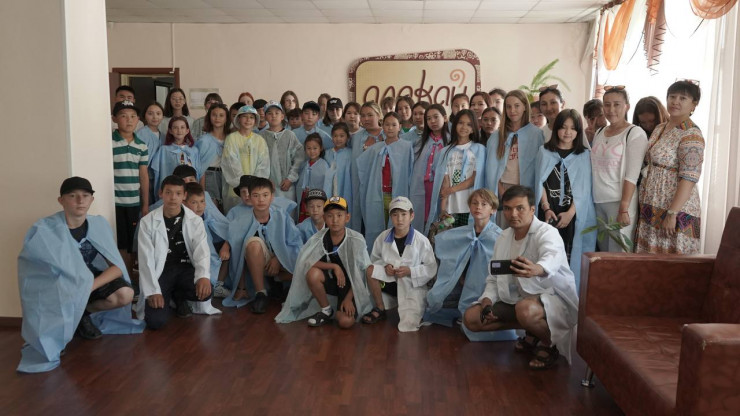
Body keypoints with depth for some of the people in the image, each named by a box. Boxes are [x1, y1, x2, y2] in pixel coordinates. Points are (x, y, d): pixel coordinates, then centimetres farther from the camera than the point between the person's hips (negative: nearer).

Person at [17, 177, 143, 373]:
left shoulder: (99, 224, -9)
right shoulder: (43, 230, -20)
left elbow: (117, 267, -11)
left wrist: (90, 286, -29)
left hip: (91, 280, 3)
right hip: (56, 286, -3)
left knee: (125, 294, -21)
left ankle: (84, 314, 9)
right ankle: (54, 334, 1)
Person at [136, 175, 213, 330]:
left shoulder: (195, 221, -1)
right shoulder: (148, 222, -4)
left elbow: (202, 251, -13)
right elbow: (146, 259, -8)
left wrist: (204, 276, -34)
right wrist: (153, 291, -19)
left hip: (185, 269, 2)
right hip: (160, 271, -1)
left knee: (204, 292, -30)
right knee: (156, 321, -21)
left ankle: (179, 297, 8)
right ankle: (169, 297, 17)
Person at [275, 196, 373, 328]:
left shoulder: (356, 240, -16)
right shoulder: (318, 238, -10)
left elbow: (360, 273, -10)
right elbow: (306, 262, -19)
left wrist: (348, 298, -14)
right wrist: (334, 266, -27)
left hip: (350, 285, -3)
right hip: (330, 281, 3)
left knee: (346, 322, -25)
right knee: (312, 273, -30)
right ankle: (326, 311, -5)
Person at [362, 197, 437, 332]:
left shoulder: (421, 241, -12)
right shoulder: (383, 237, -5)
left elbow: (432, 269, -7)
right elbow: (374, 259, 7)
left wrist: (410, 271, -20)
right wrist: (384, 266, -14)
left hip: (413, 286, -2)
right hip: (391, 280, 2)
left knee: (409, 326, -17)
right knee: (370, 270, -26)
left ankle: (418, 310, 23)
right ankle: (380, 309, -5)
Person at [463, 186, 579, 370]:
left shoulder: (547, 233, -17)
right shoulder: (503, 238, 6)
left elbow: (552, 256, -43)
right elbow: (494, 278, 10)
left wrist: (537, 269, -67)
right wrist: (487, 300, -11)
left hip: (553, 297, -8)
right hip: (517, 299, 8)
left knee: (526, 309, -41)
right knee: (471, 317, -3)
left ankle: (549, 344, -6)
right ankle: (532, 333, 10)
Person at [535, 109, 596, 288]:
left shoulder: (584, 155, 6)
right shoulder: (545, 152, 9)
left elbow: (583, 188, 0)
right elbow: (540, 182, 5)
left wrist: (570, 212, -12)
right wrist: (546, 208, -7)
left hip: (574, 214, -1)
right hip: (549, 213, 1)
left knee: (571, 255, -2)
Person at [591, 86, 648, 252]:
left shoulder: (635, 134, -5)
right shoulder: (599, 133, 14)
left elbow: (632, 175, -12)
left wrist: (624, 209, -16)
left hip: (620, 202, -5)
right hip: (597, 201, 6)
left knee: (617, 253, -5)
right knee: (602, 251, 8)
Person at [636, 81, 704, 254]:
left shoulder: (691, 135, -12)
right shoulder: (659, 129, 13)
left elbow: (689, 179, -19)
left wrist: (672, 213, -23)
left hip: (676, 208, -8)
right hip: (652, 207, 8)